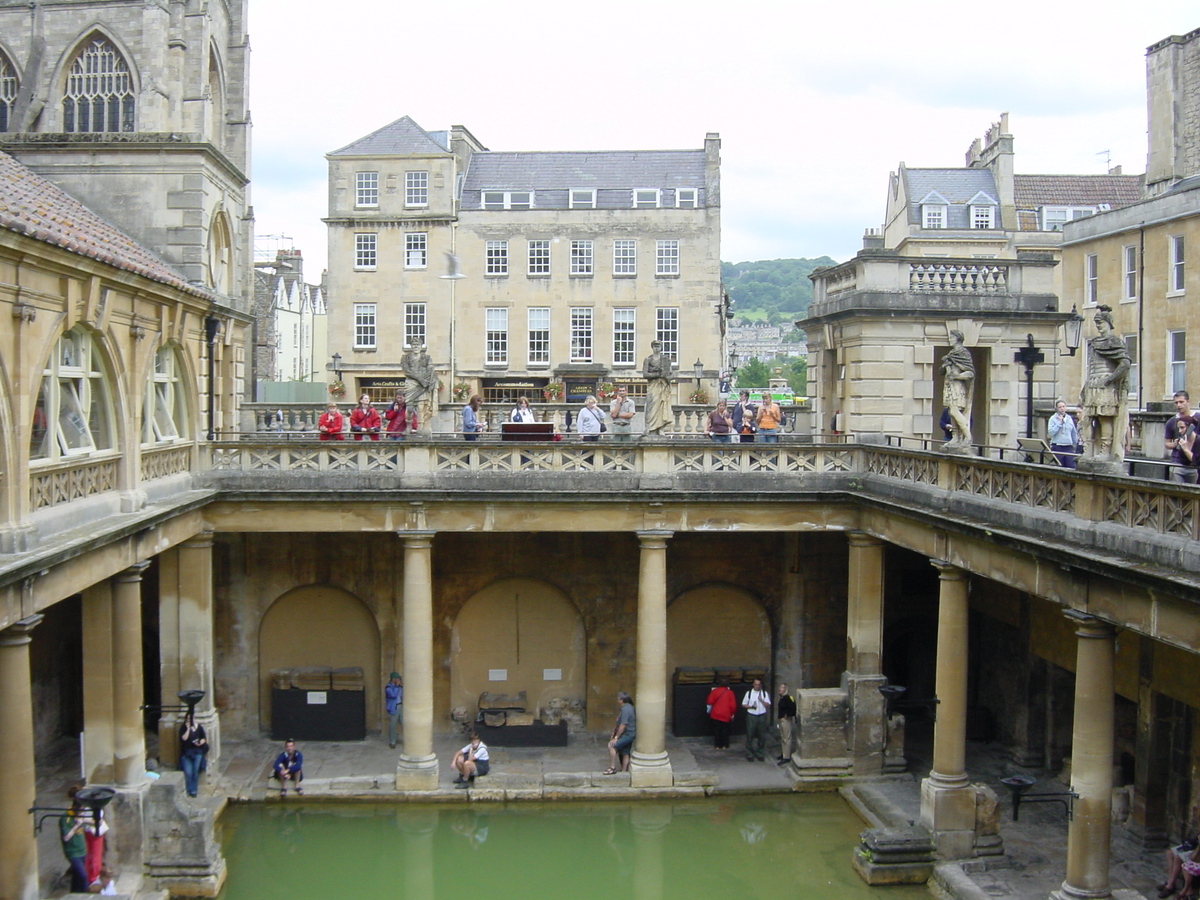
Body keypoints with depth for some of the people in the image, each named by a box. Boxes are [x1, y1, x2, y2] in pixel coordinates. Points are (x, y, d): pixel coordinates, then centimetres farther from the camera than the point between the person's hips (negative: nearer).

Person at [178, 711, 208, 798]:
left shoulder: (199, 727, 5)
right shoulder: (183, 728, 2)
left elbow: (204, 738, 6)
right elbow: (183, 738, -12)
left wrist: (200, 742, -14)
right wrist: (188, 729, -14)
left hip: (197, 752, 1)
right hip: (186, 753, -1)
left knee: (195, 771, -3)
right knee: (188, 772, -11)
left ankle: (193, 790, 5)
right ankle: (190, 791, -1)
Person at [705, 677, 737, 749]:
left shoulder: (714, 691, -4)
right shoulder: (730, 693, -6)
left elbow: (709, 702, -2)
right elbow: (733, 705, -7)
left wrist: (709, 711, 15)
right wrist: (732, 713, 9)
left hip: (715, 714, 1)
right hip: (726, 716, 0)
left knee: (716, 730, 10)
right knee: (725, 731, 11)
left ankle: (717, 745, 12)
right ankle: (725, 745, 13)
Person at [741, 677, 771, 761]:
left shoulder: (765, 693, 5)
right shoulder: (749, 693, 3)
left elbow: (768, 705, 0)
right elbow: (743, 705, 5)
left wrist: (762, 700, -17)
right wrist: (751, 706, -13)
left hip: (762, 716, 1)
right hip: (751, 716, -1)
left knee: (762, 736, 5)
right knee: (750, 735, 0)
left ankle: (760, 754, 18)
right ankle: (749, 754, 11)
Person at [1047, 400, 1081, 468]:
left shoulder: (1070, 418, 10)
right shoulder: (1053, 418, 0)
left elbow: (1074, 433, 19)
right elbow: (1050, 433, -12)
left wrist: (1075, 444, 20)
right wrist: (1059, 422, -11)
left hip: (1069, 447, 3)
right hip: (1057, 448, -3)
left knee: (1071, 467, -4)